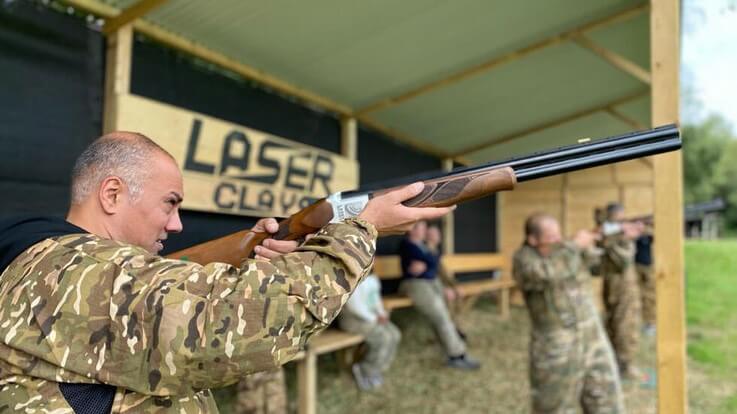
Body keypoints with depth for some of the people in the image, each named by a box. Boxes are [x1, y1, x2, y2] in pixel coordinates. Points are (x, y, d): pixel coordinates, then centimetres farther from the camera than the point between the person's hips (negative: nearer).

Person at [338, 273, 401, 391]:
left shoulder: (371, 276, 7)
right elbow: (353, 304, -25)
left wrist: (381, 312, 0)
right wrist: (373, 319, -18)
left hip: (370, 313, 9)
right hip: (352, 318, -9)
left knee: (394, 335, -6)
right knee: (383, 338, -21)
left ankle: (375, 370, 5)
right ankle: (367, 372, -1)